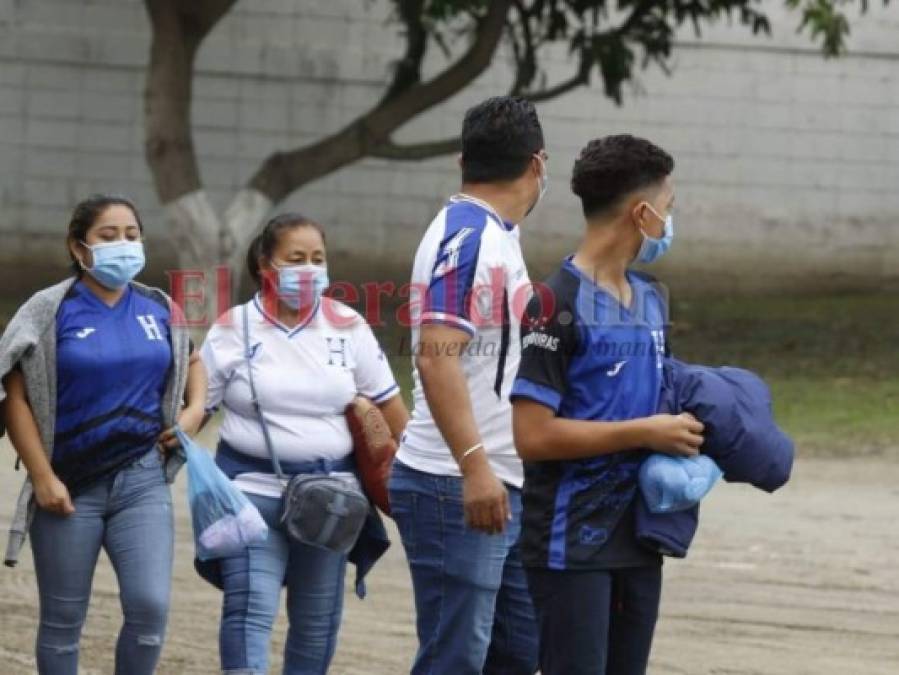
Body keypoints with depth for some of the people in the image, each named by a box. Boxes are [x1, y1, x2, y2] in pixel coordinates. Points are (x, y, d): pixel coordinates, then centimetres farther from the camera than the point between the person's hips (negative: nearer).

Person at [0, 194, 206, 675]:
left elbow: (191, 360, 26)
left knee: (150, 607, -11)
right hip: (70, 486, -2)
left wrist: (195, 408, 7)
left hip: (142, 480, 2)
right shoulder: (51, 310, -6)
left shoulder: (160, 309, 6)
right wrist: (42, 477, -13)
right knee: (63, 622, 5)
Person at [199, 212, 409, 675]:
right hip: (253, 487, -3)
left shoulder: (348, 327, 4)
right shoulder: (233, 330, 0)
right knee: (250, 608, -15)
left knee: (318, 618, 10)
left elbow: (389, 405, 8)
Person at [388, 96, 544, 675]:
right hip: (457, 490, -10)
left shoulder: (496, 236, 17)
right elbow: (436, 356, -24)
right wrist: (474, 464, -31)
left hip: (500, 487, 10)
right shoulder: (469, 235, -14)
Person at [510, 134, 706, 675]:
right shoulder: (559, 304, -14)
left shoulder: (651, 299, 13)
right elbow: (533, 436, -20)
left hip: (638, 536, 8)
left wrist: (683, 433, 4)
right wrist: (645, 434, -17)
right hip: (572, 543, -8)